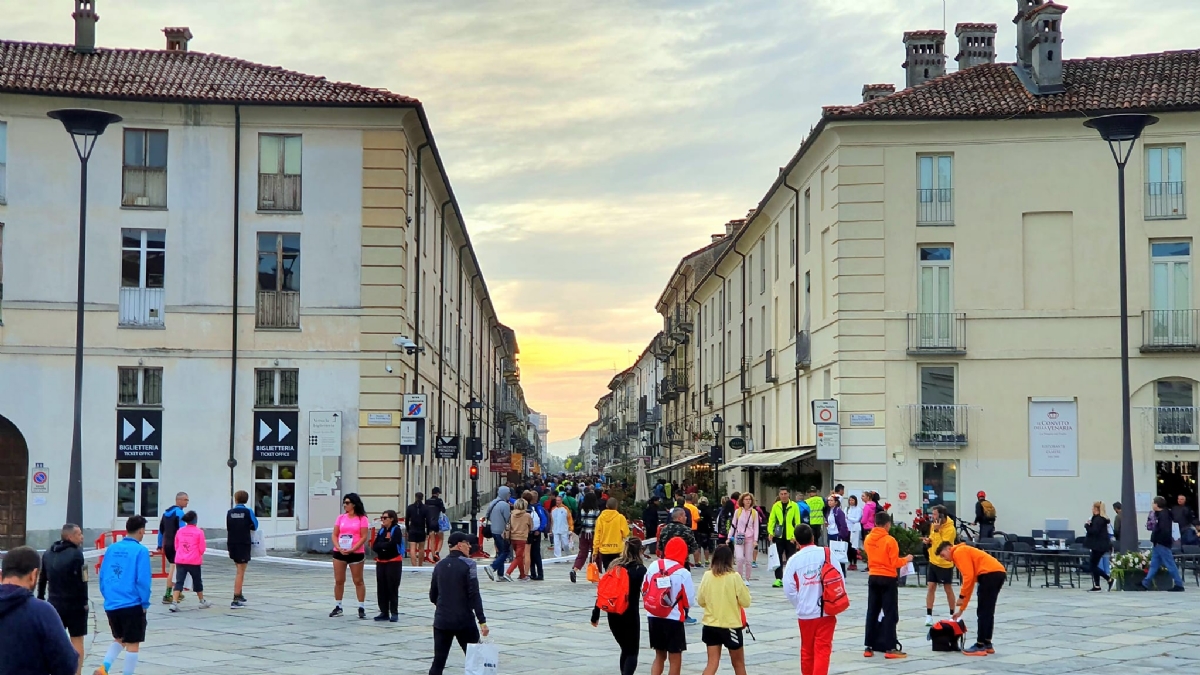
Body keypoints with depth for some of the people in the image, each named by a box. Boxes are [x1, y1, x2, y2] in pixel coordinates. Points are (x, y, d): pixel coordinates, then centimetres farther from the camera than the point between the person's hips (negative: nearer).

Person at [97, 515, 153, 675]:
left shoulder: (111, 549, 6)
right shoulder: (140, 550, -10)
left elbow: (102, 576, 9)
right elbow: (143, 580, -14)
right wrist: (145, 604, -3)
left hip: (111, 605, 6)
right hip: (132, 605, -6)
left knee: (119, 639, 22)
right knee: (132, 644, 5)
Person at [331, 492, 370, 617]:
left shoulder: (362, 519, -3)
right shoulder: (341, 518, 9)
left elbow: (364, 537, -9)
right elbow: (335, 535, 6)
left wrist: (352, 550, -17)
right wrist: (339, 548, -11)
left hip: (356, 553, -4)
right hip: (339, 553, 4)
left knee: (358, 581, 3)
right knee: (338, 581, 6)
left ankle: (362, 608, 9)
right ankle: (338, 607, 15)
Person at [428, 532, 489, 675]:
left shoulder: (439, 565, 8)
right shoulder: (468, 564, -9)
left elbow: (432, 596, 15)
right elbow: (474, 595, -15)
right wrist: (482, 620, -14)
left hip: (441, 620, 5)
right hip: (464, 620, -5)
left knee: (438, 662, 4)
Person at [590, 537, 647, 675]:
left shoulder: (614, 565, 4)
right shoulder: (640, 570, -9)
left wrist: (595, 614, 9)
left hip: (613, 614, 5)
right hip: (630, 615, -5)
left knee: (625, 649, 22)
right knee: (632, 653, 3)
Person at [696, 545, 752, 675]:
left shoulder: (707, 576, -4)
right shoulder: (734, 577, -13)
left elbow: (700, 601, 4)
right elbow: (746, 602, -8)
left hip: (710, 625, 3)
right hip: (731, 626, -3)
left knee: (712, 663, 4)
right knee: (738, 663, 15)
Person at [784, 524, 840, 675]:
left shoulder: (794, 560, -5)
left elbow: (789, 589, -5)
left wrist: (800, 605, 11)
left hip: (805, 612, 1)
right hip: (826, 611, -1)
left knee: (807, 650, 15)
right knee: (823, 650, -2)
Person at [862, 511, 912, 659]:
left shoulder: (868, 539, 2)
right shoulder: (890, 540, -15)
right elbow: (895, 563, -12)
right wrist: (906, 559, 5)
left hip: (873, 578, 6)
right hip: (887, 579, -5)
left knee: (872, 612, 10)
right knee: (890, 613, -1)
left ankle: (869, 647, 11)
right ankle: (890, 648, -4)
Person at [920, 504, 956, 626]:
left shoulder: (950, 529, -20)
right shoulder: (935, 525, 3)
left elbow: (942, 546, -26)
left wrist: (936, 531, -28)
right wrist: (929, 540, -3)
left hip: (945, 564, -6)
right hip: (933, 561, 6)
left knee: (948, 589, 7)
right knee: (930, 587, 2)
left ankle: (952, 615, 21)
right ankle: (929, 616, 4)